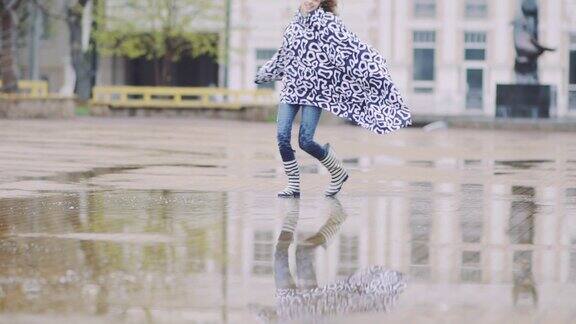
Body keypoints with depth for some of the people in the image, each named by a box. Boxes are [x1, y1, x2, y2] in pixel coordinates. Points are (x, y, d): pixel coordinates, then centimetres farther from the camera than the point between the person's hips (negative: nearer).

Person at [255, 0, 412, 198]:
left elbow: (352, 46, -12)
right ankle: (293, 186, 6)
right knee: (282, 136, -8)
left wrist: (372, 65, -23)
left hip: (314, 91, -5)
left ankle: (338, 173, 13)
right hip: (291, 89, 5)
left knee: (305, 141, -12)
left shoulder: (327, 22, -5)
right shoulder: (295, 22, 13)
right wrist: (265, 74, 43)